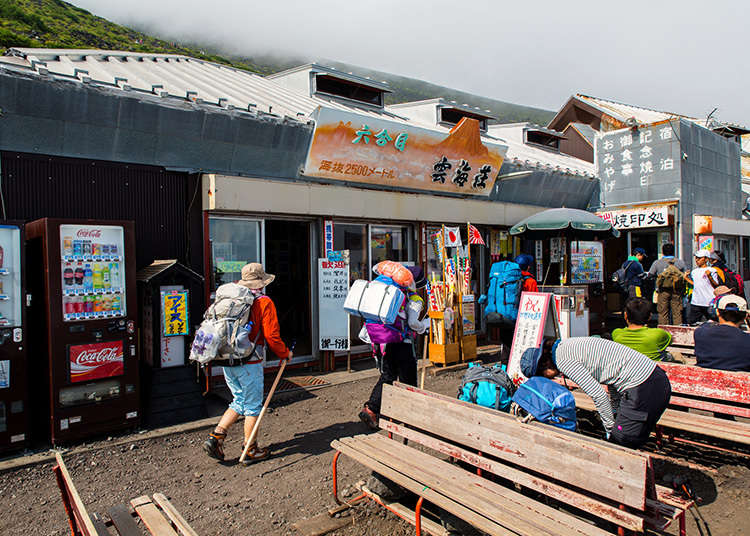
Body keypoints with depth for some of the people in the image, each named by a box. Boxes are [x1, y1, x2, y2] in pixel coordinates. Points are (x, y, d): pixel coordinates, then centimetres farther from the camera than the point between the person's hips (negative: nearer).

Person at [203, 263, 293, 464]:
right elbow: (272, 337, -11)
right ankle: (250, 451, 17)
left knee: (239, 402, 21)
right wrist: (285, 353, 5)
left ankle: (216, 437, 13)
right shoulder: (264, 303, -9)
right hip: (249, 364, -6)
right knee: (253, 406, 8)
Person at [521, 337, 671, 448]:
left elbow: (599, 395, -17)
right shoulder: (567, 345, 14)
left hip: (642, 389, -10)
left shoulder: (563, 360, -13)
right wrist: (616, 414, 21)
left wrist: (610, 430, -3)